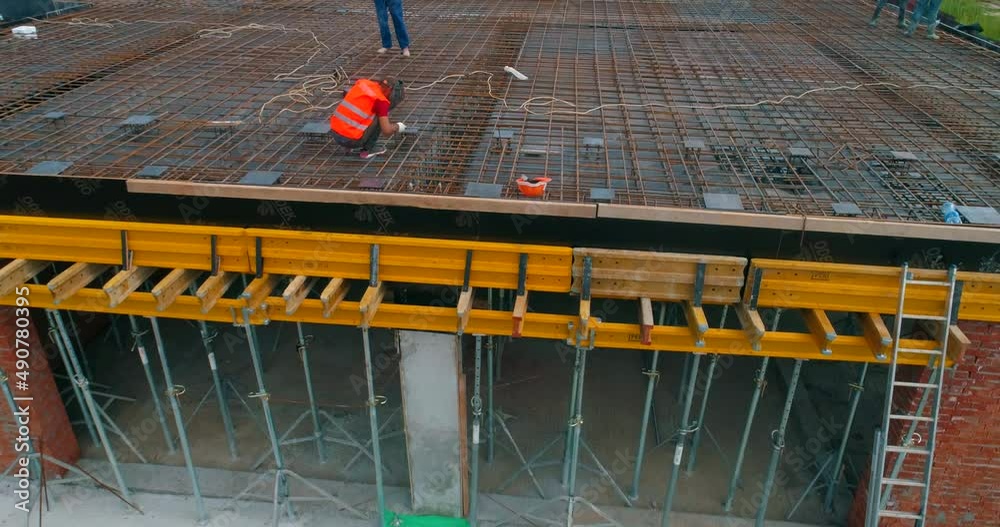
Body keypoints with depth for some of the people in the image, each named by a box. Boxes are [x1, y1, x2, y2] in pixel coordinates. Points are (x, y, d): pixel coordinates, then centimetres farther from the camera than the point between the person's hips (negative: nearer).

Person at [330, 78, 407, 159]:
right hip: (351, 139, -7)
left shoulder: (363, 82, 9)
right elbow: (386, 131, -16)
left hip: (335, 133, 7)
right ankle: (367, 150, 9)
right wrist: (397, 127, 7)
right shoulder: (381, 101, -11)